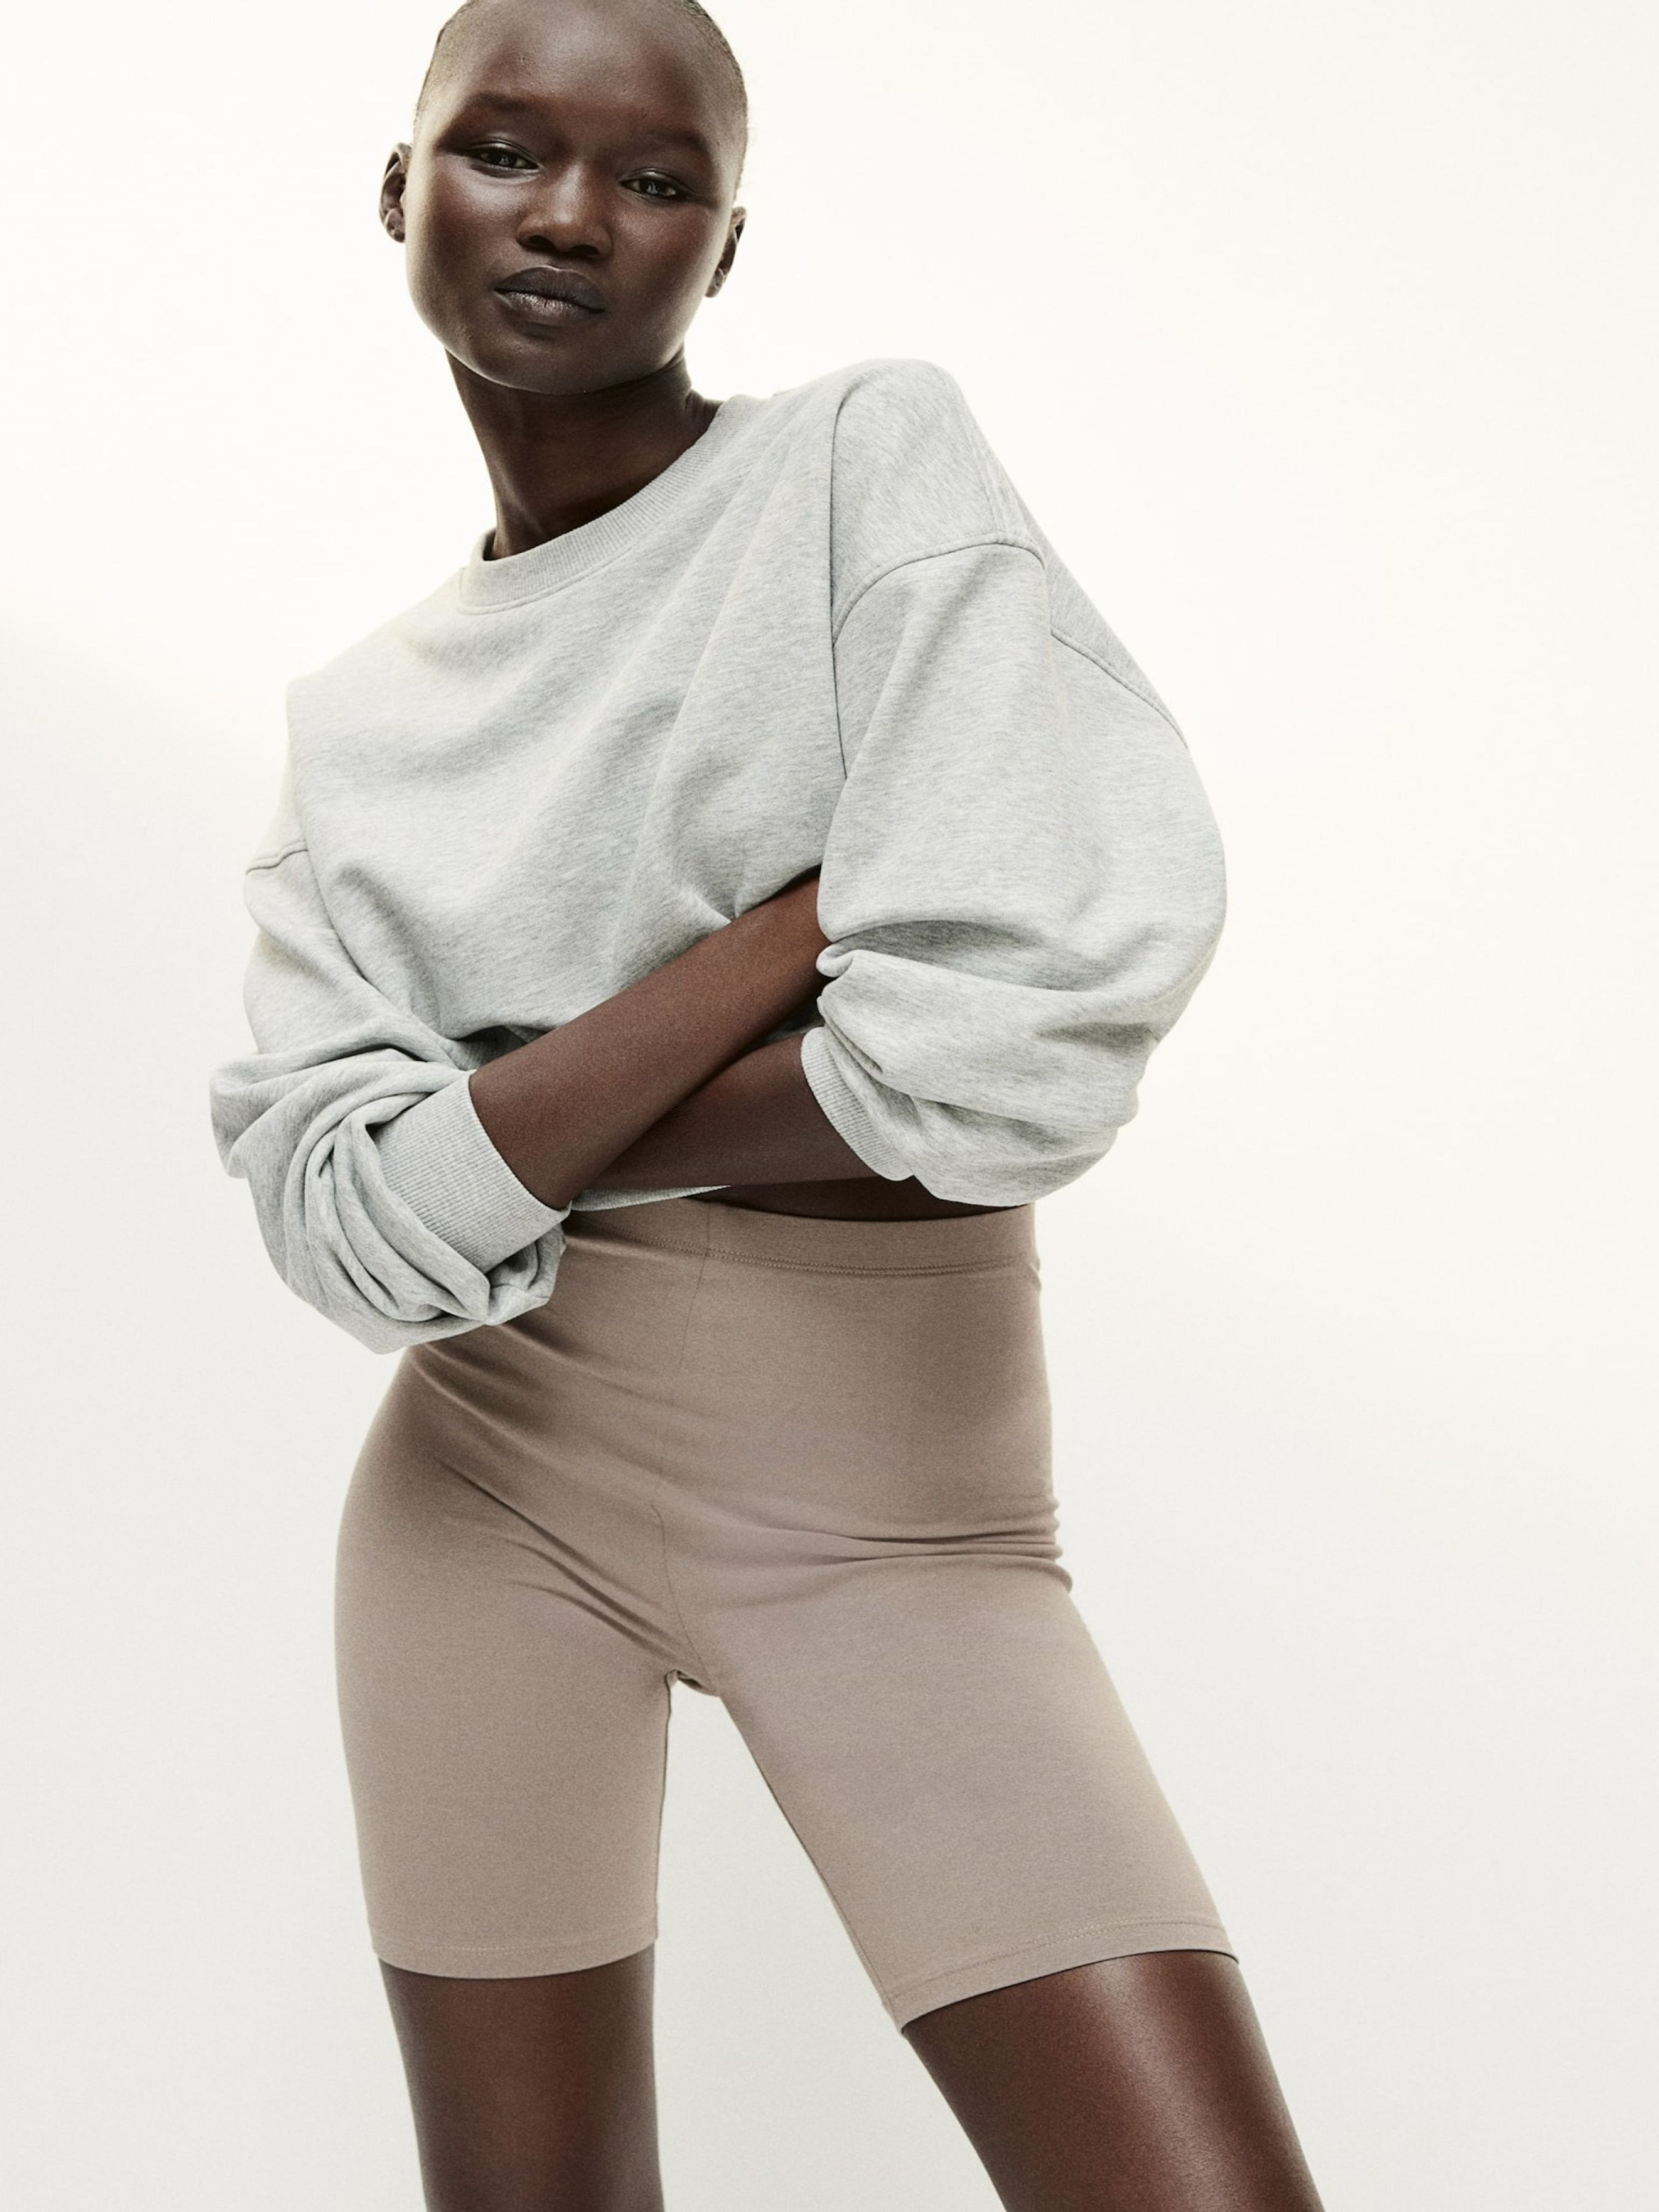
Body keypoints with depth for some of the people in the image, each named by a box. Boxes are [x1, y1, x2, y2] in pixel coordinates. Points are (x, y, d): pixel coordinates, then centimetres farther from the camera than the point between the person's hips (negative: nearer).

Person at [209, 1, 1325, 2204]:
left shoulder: (876, 460, -6)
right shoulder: (358, 724, 5)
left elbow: (1032, 1030, -20)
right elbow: (351, 1230, -10)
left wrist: (503, 1147, -9)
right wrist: (808, 911, -18)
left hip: (899, 1524, -3)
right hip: (490, 1485, 3)